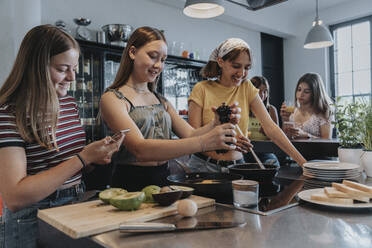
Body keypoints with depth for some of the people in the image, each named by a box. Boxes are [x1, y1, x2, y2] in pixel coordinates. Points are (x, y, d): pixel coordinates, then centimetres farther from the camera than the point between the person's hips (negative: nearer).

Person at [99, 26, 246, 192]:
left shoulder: (161, 101, 14)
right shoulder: (112, 99, -7)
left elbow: (190, 135, 5)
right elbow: (140, 149, -21)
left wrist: (215, 124, -16)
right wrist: (203, 142, -30)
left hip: (164, 179, 5)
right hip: (131, 184, -5)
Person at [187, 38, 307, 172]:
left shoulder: (247, 88, 4)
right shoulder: (202, 89, -5)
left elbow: (270, 127, -3)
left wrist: (302, 161, -11)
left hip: (236, 165, 3)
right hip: (205, 165, -2)